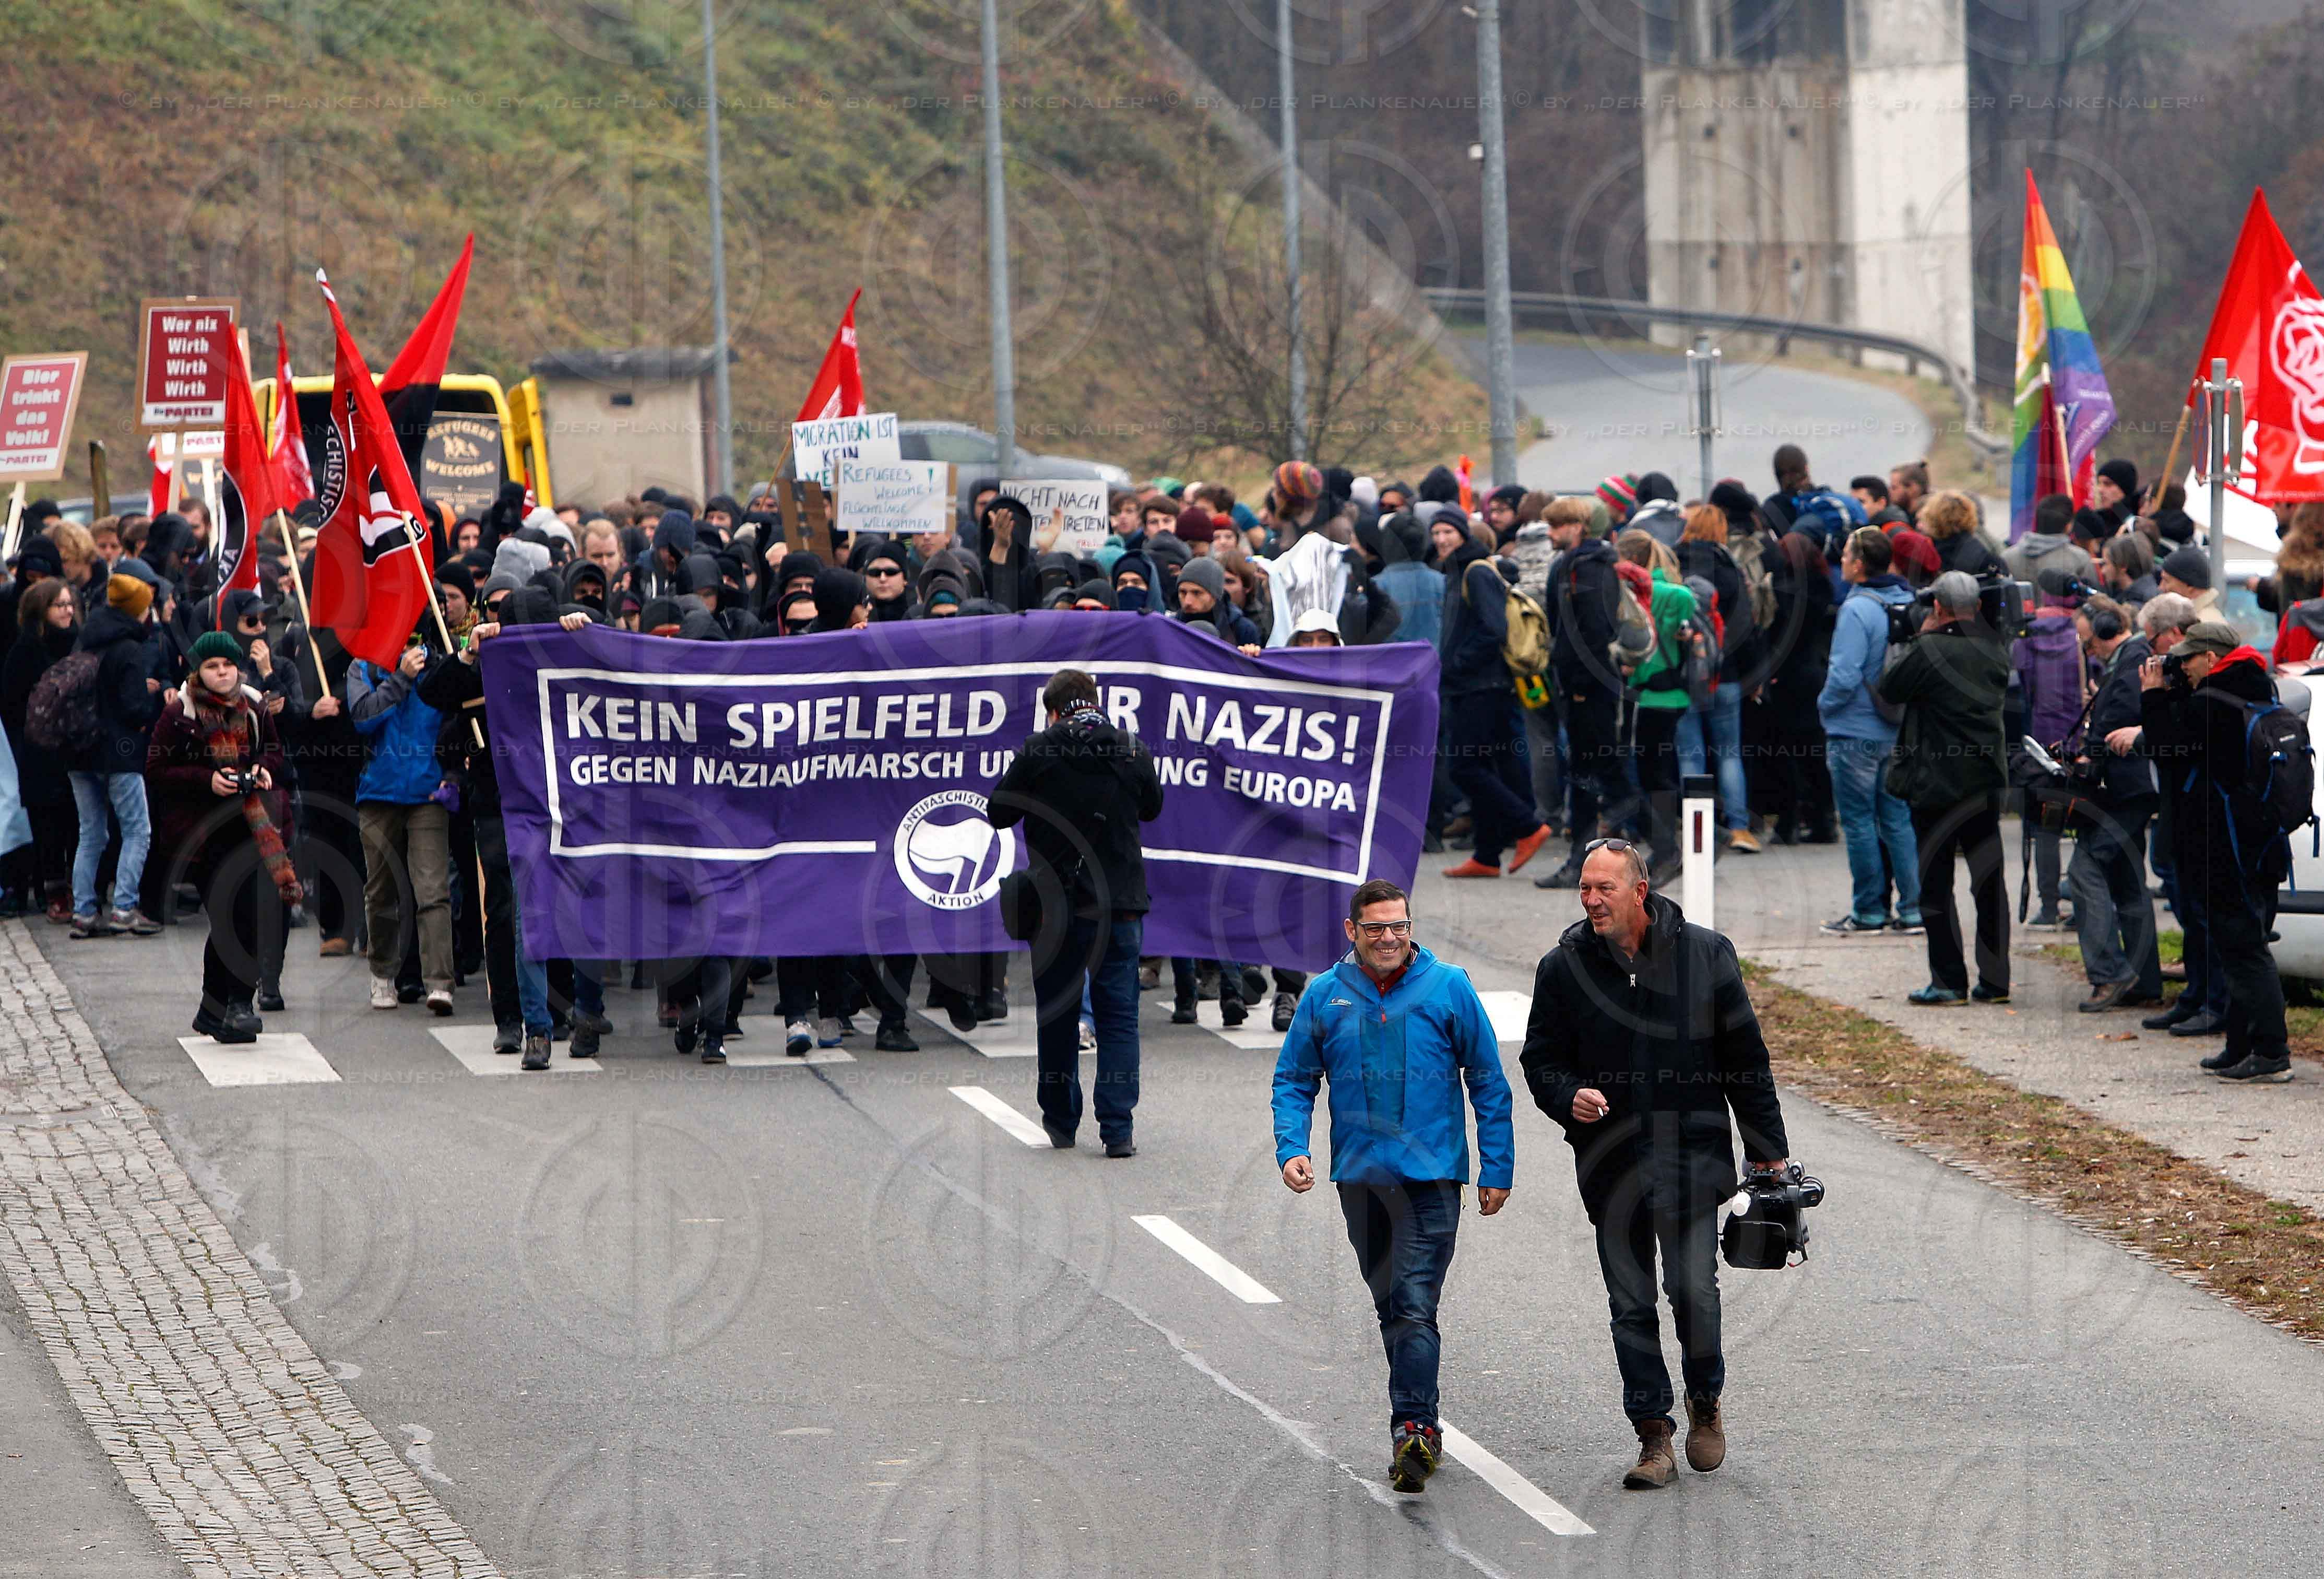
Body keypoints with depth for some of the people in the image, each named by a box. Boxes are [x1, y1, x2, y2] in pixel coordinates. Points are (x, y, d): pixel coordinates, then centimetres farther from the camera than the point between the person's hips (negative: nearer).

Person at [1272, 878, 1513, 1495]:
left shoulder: (1449, 988, -2)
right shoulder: (1325, 997, 3)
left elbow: (1489, 1084, 3)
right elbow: (1293, 1080, 10)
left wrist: (1497, 1170, 1)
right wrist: (1292, 1148, -7)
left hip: (1431, 1172, -4)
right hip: (1359, 1173, 4)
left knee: (1414, 1304, -15)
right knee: (1390, 1305, 12)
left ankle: (1412, 1427, -20)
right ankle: (1422, 1428, 21)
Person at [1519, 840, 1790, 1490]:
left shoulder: (1705, 955, 1)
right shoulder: (1564, 968, 2)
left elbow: (1745, 1058, 7)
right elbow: (1541, 1059, 9)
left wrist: (1767, 1146, 8)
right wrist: (1568, 1096, -14)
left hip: (1691, 1156, -1)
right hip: (1611, 1164, 1)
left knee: (1694, 1290, -7)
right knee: (1632, 1305, 3)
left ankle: (1705, 1402, 18)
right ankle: (1654, 1436, 10)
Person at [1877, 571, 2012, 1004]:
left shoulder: (1929, 652, -16)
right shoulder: (1993, 651, 2)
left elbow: (1887, 691, -6)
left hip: (1937, 786, -5)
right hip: (1987, 782, 5)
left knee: (1936, 884, 2)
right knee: (1989, 881, 10)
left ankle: (1949, 980, 1)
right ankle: (1995, 980, 10)